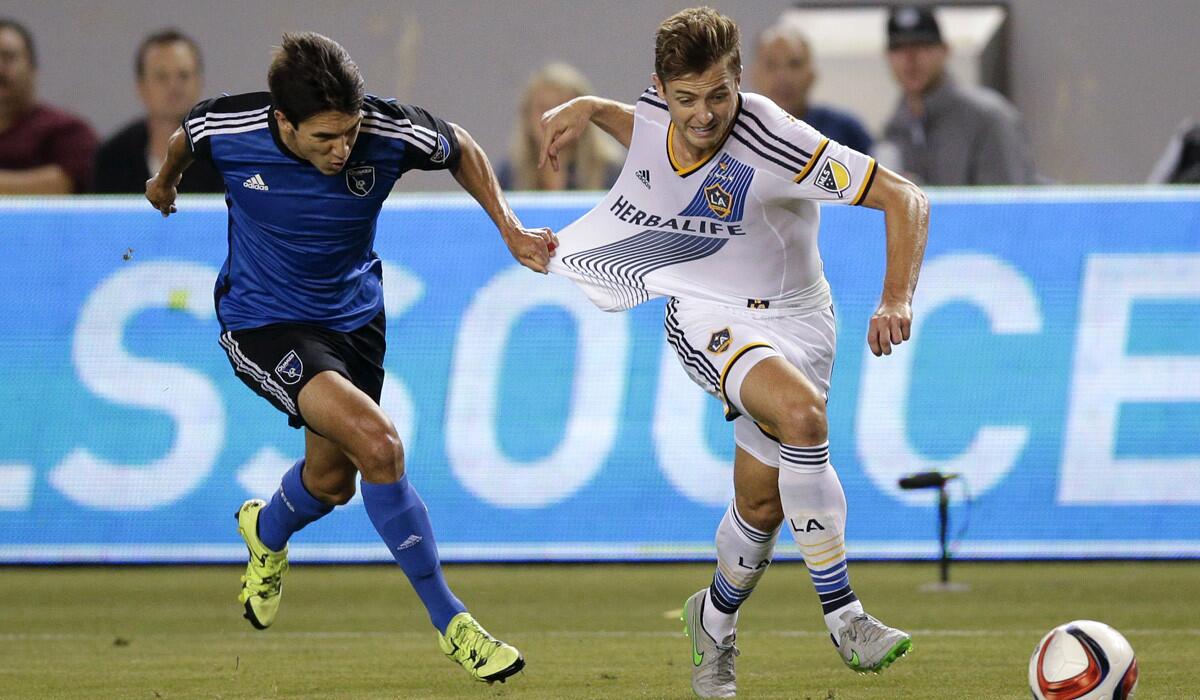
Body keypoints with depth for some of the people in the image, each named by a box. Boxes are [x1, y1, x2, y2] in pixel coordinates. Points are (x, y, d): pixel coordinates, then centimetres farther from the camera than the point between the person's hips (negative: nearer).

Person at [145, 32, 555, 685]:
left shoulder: (389, 131, -25)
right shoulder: (226, 126, -26)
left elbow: (461, 148, -1)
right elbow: (184, 137, 1)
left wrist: (509, 228, -8)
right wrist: (165, 183, 22)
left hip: (351, 312, 4)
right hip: (262, 322, -4)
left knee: (331, 480, 17)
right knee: (378, 445, -24)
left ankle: (265, 532, 55)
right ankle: (448, 619, -10)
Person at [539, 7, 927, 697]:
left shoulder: (773, 142, -27)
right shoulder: (654, 113, -10)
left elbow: (905, 199, -26)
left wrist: (897, 299, -38)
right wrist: (589, 109, 2)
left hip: (793, 319, -1)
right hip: (705, 318, 1)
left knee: (763, 506, 2)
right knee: (800, 409, -31)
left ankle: (716, 622, 37)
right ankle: (843, 614, -28)